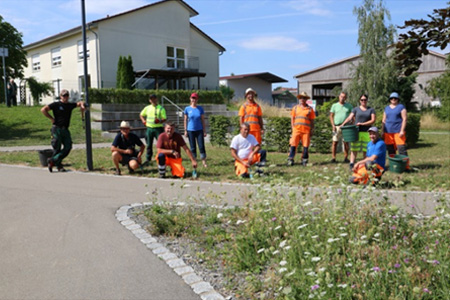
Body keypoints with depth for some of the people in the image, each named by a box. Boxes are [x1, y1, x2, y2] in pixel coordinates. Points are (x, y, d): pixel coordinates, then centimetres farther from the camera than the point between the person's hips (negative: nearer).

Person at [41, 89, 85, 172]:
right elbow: (43, 110, -7)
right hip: (56, 129, -5)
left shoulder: (70, 105, 13)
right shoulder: (56, 104, -1)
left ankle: (52, 161, 6)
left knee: (68, 147, -6)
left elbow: (80, 103, 27)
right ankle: (59, 166, 11)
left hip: (65, 130, 5)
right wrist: (51, 118, -7)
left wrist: (82, 105, 4)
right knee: (57, 148, -2)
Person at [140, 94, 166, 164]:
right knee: (149, 144, 9)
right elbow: (141, 115, 24)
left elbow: (164, 118, -7)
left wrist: (160, 121, -26)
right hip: (149, 128, 4)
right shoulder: (147, 108, 10)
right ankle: (148, 159, 19)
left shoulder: (161, 108, -2)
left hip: (158, 128, -4)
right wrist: (143, 120, 6)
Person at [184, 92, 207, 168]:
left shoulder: (200, 108, 3)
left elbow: (203, 120, 6)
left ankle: (204, 162, 4)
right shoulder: (187, 109, 1)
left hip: (199, 130, 0)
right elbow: (185, 120, 5)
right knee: (193, 147, 6)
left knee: (201, 146, -3)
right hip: (190, 130, 0)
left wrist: (204, 131, 3)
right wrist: (185, 130, 1)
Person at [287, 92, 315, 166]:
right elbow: (292, 118, 14)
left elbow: (312, 120, 10)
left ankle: (304, 160, 10)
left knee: (305, 146, 1)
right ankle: (290, 160, -3)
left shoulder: (310, 109, 9)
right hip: (296, 129, 1)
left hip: (306, 130, 0)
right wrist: (293, 128, 4)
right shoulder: (295, 108, 14)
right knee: (293, 145, -6)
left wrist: (312, 130, 4)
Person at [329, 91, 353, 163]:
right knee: (334, 142, -4)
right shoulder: (334, 105, 10)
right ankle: (333, 158, 0)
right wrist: (333, 125, -4)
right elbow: (331, 116, 9)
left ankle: (346, 158, 8)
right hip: (337, 126, 0)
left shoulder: (349, 106, 11)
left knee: (346, 142, 1)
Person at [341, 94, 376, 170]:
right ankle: (352, 165, -6)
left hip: (367, 132, 0)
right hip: (357, 132, 0)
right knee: (354, 149, -5)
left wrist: (362, 124, -13)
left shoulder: (371, 110, 10)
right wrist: (343, 124, -17)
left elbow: (373, 120, -1)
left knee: (366, 150, 1)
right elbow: (349, 118, -1)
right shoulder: (356, 109, 10)